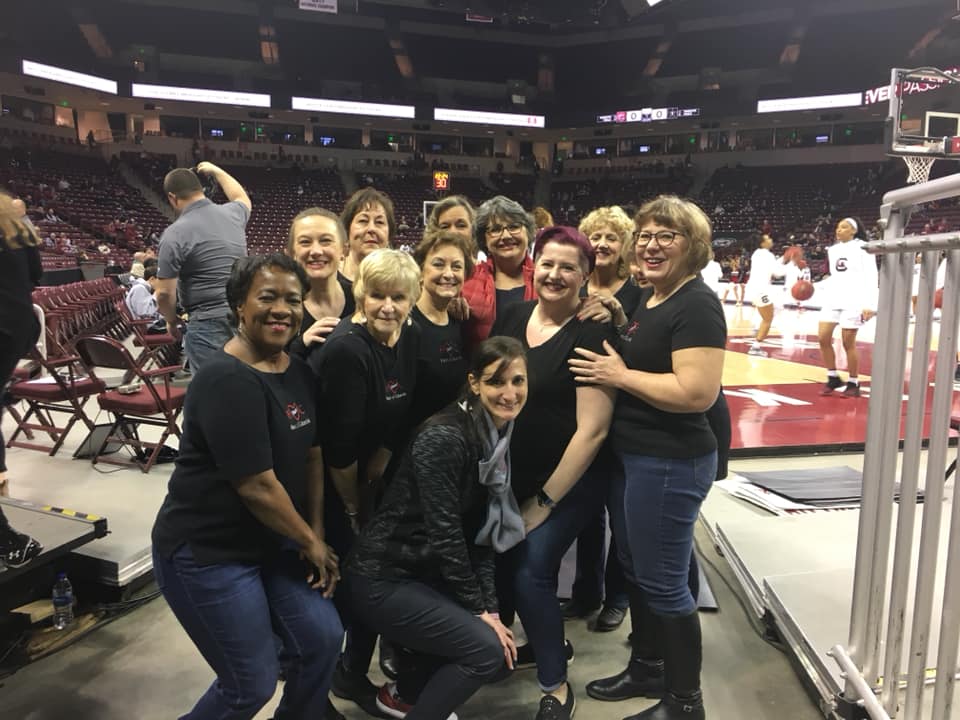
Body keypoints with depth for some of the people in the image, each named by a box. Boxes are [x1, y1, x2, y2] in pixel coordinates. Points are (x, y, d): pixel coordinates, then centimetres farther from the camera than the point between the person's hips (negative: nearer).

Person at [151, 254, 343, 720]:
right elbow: (257, 486, -24)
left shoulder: (299, 372, 3)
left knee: (322, 639, 7)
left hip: (271, 540, 8)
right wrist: (310, 543, -11)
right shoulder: (226, 379, -25)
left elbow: (312, 456, 8)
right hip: (206, 551, -8)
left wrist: (317, 536, 1)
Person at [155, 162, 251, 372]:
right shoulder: (232, 214, 5)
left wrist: (171, 321, 9)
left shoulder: (175, 233, -11)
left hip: (209, 324, -6)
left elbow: (164, 292, -10)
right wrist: (216, 171, 44)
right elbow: (242, 198, 33)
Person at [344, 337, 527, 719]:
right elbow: (444, 533, -22)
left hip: (425, 570, 9)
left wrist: (489, 606, -2)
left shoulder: (499, 437, 3)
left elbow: (483, 531, 4)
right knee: (488, 649, -12)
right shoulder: (443, 437, -24)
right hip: (383, 578, -9)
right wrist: (478, 609, -13)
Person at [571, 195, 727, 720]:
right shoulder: (649, 298, 10)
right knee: (635, 566, 21)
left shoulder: (696, 305, -18)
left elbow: (697, 392, -28)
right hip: (632, 455, 10)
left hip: (671, 463, -10)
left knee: (663, 582, 4)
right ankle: (647, 666, 41)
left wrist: (620, 375, -19)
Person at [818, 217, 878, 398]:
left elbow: (872, 278, -8)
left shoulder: (862, 248, -3)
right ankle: (833, 378, 12)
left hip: (853, 301, -6)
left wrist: (870, 304, -17)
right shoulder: (833, 249, 15)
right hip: (833, 298, 6)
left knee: (848, 343, -3)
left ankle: (853, 383, 10)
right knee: (823, 338, -3)